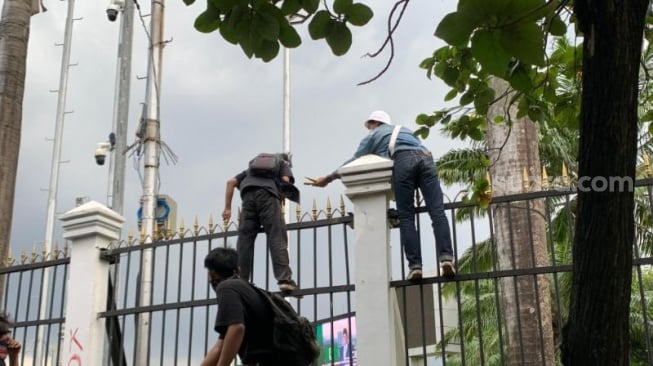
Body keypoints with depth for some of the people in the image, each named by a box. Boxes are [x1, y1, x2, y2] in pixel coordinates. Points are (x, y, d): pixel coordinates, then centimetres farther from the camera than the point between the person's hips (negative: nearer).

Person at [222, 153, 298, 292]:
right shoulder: (283, 163, 31)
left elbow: (231, 182, 27)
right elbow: (286, 181, 9)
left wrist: (227, 207, 23)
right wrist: (280, 200, 21)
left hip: (248, 194, 4)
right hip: (268, 194, -3)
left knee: (244, 241, 0)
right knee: (277, 238, -9)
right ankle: (284, 279, -21)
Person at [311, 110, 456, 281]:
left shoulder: (373, 135, 28)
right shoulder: (405, 130, 41)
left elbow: (354, 162, 28)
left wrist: (328, 178, 37)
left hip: (403, 160, -3)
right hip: (425, 156, 4)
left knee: (406, 217, -1)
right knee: (437, 211, -7)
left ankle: (415, 265, -12)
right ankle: (446, 257, -24)